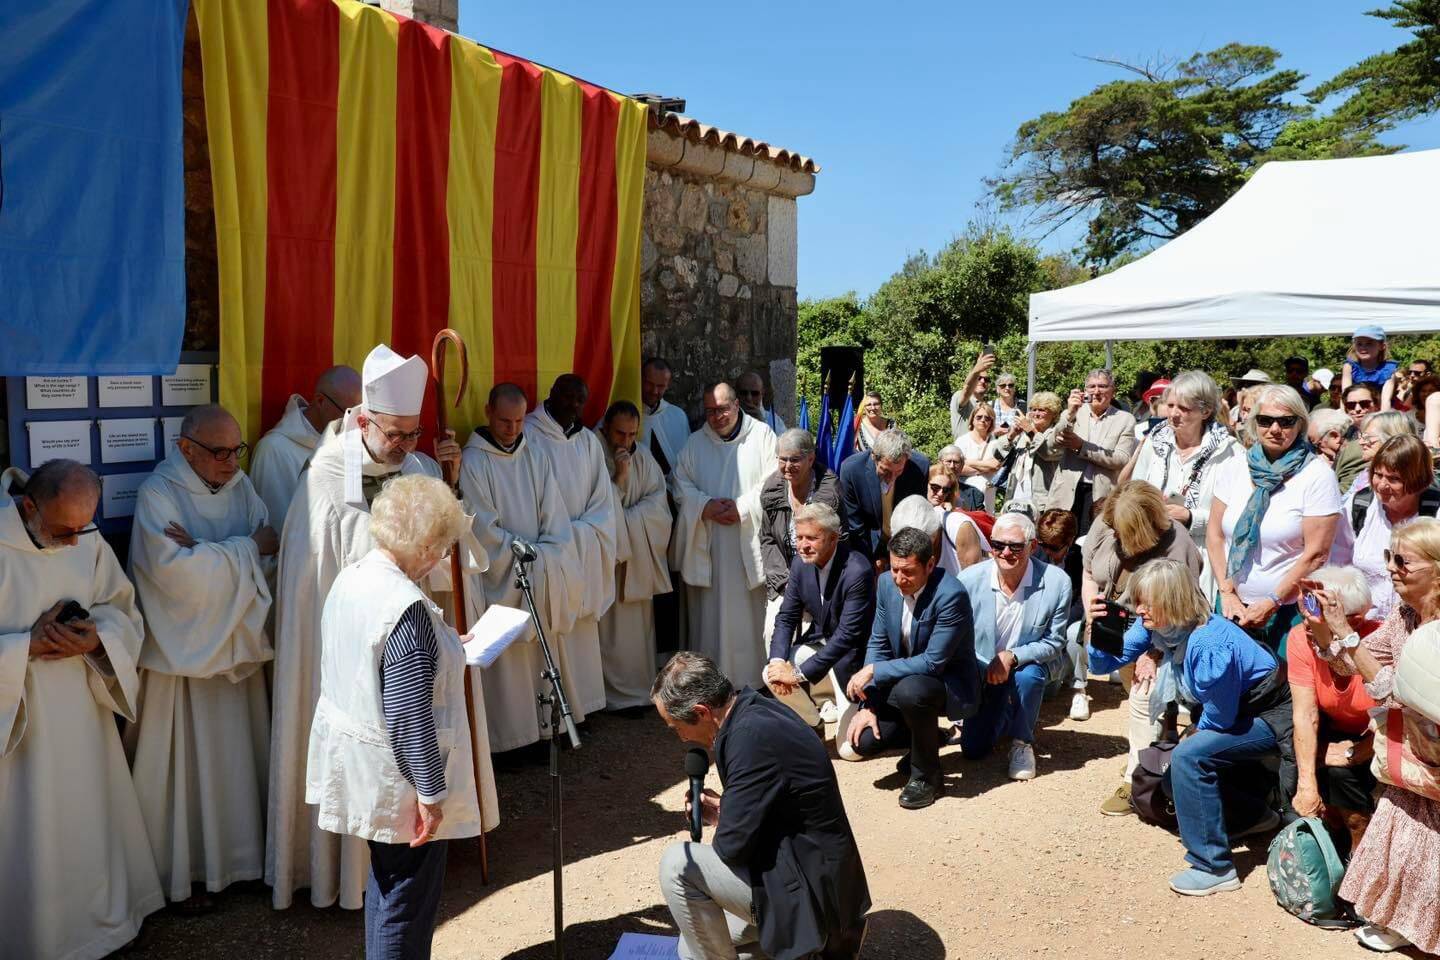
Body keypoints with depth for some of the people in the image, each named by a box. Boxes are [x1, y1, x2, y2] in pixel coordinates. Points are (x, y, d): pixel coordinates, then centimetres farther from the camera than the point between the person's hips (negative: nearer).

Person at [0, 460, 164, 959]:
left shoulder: (87, 539, -4)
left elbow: (123, 612, 4)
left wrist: (98, 638, -15)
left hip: (82, 711, 4)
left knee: (89, 820, 18)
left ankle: (100, 918, 37)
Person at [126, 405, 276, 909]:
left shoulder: (240, 486, 4)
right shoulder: (157, 494, -11)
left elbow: (271, 558, -5)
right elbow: (174, 572, -23)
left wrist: (205, 553, -19)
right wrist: (245, 547, -15)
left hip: (236, 644, 5)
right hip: (183, 652, -5)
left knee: (237, 757, 13)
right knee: (186, 765, 5)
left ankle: (235, 854, 28)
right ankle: (185, 872, 20)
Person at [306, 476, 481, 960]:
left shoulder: (350, 578, -1)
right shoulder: (407, 608, -28)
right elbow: (411, 717, -26)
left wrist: (444, 649, 21)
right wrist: (431, 791, -17)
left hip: (354, 762, 9)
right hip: (397, 778, -9)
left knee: (386, 880, 26)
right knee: (409, 900, 9)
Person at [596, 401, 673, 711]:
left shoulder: (643, 458, 6)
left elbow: (658, 501, 1)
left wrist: (628, 519, -13)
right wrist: (618, 478, -20)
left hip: (639, 558, 5)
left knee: (639, 625, 10)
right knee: (612, 628, -4)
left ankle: (638, 690, 21)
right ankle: (620, 694, 7)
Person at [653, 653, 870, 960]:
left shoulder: (752, 735, -28)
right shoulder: (755, 710, 1)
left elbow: (732, 845, -24)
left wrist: (720, 821, -3)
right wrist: (724, 810, 0)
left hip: (811, 892, -10)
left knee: (678, 864, -16)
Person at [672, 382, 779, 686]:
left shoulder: (762, 435, 4)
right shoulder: (695, 442, 12)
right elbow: (681, 485, 7)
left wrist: (743, 507, -11)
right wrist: (706, 506, -10)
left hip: (750, 544, -2)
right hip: (707, 546, 2)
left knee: (749, 614, -1)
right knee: (709, 616, 3)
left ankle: (752, 681, 9)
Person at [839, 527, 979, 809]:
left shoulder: (951, 594, -27)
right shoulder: (886, 583, -7)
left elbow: (934, 662, -28)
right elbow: (878, 645, 0)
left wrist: (874, 670, -25)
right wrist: (867, 704, -8)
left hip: (950, 682, -6)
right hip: (902, 679, 6)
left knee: (910, 689, -38)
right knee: (860, 742, -12)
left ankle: (926, 775, -12)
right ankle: (926, 738, 20)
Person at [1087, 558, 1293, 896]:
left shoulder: (1209, 646, -36)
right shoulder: (1156, 626, -12)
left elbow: (1221, 718, -25)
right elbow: (1106, 662, -5)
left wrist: (1196, 731, -5)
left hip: (1269, 716, -9)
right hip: (1233, 710, 9)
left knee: (1189, 757, -26)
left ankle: (1214, 867, -15)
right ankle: (1252, 816, 33)